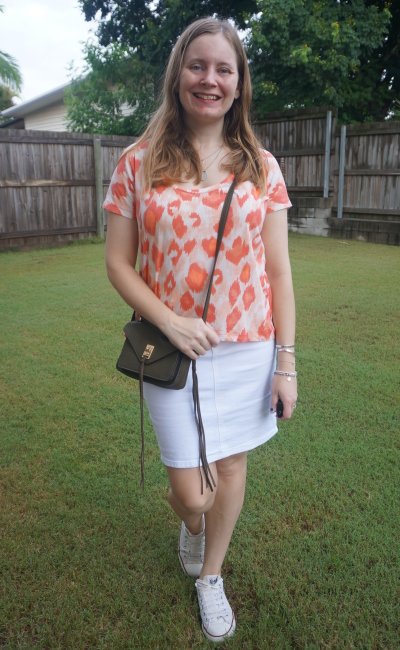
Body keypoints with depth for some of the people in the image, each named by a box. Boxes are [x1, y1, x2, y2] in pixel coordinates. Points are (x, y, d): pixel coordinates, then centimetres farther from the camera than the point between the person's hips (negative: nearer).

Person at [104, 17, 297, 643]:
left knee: (230, 469, 15)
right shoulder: (139, 164, -1)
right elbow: (118, 262, 0)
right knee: (191, 492, 7)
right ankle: (191, 526, 48)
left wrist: (286, 359, -1)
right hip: (173, 351, -1)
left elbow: (278, 269, 2)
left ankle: (211, 576, 44)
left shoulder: (262, 167, 1)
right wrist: (170, 321, -14)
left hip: (249, 349, 2)